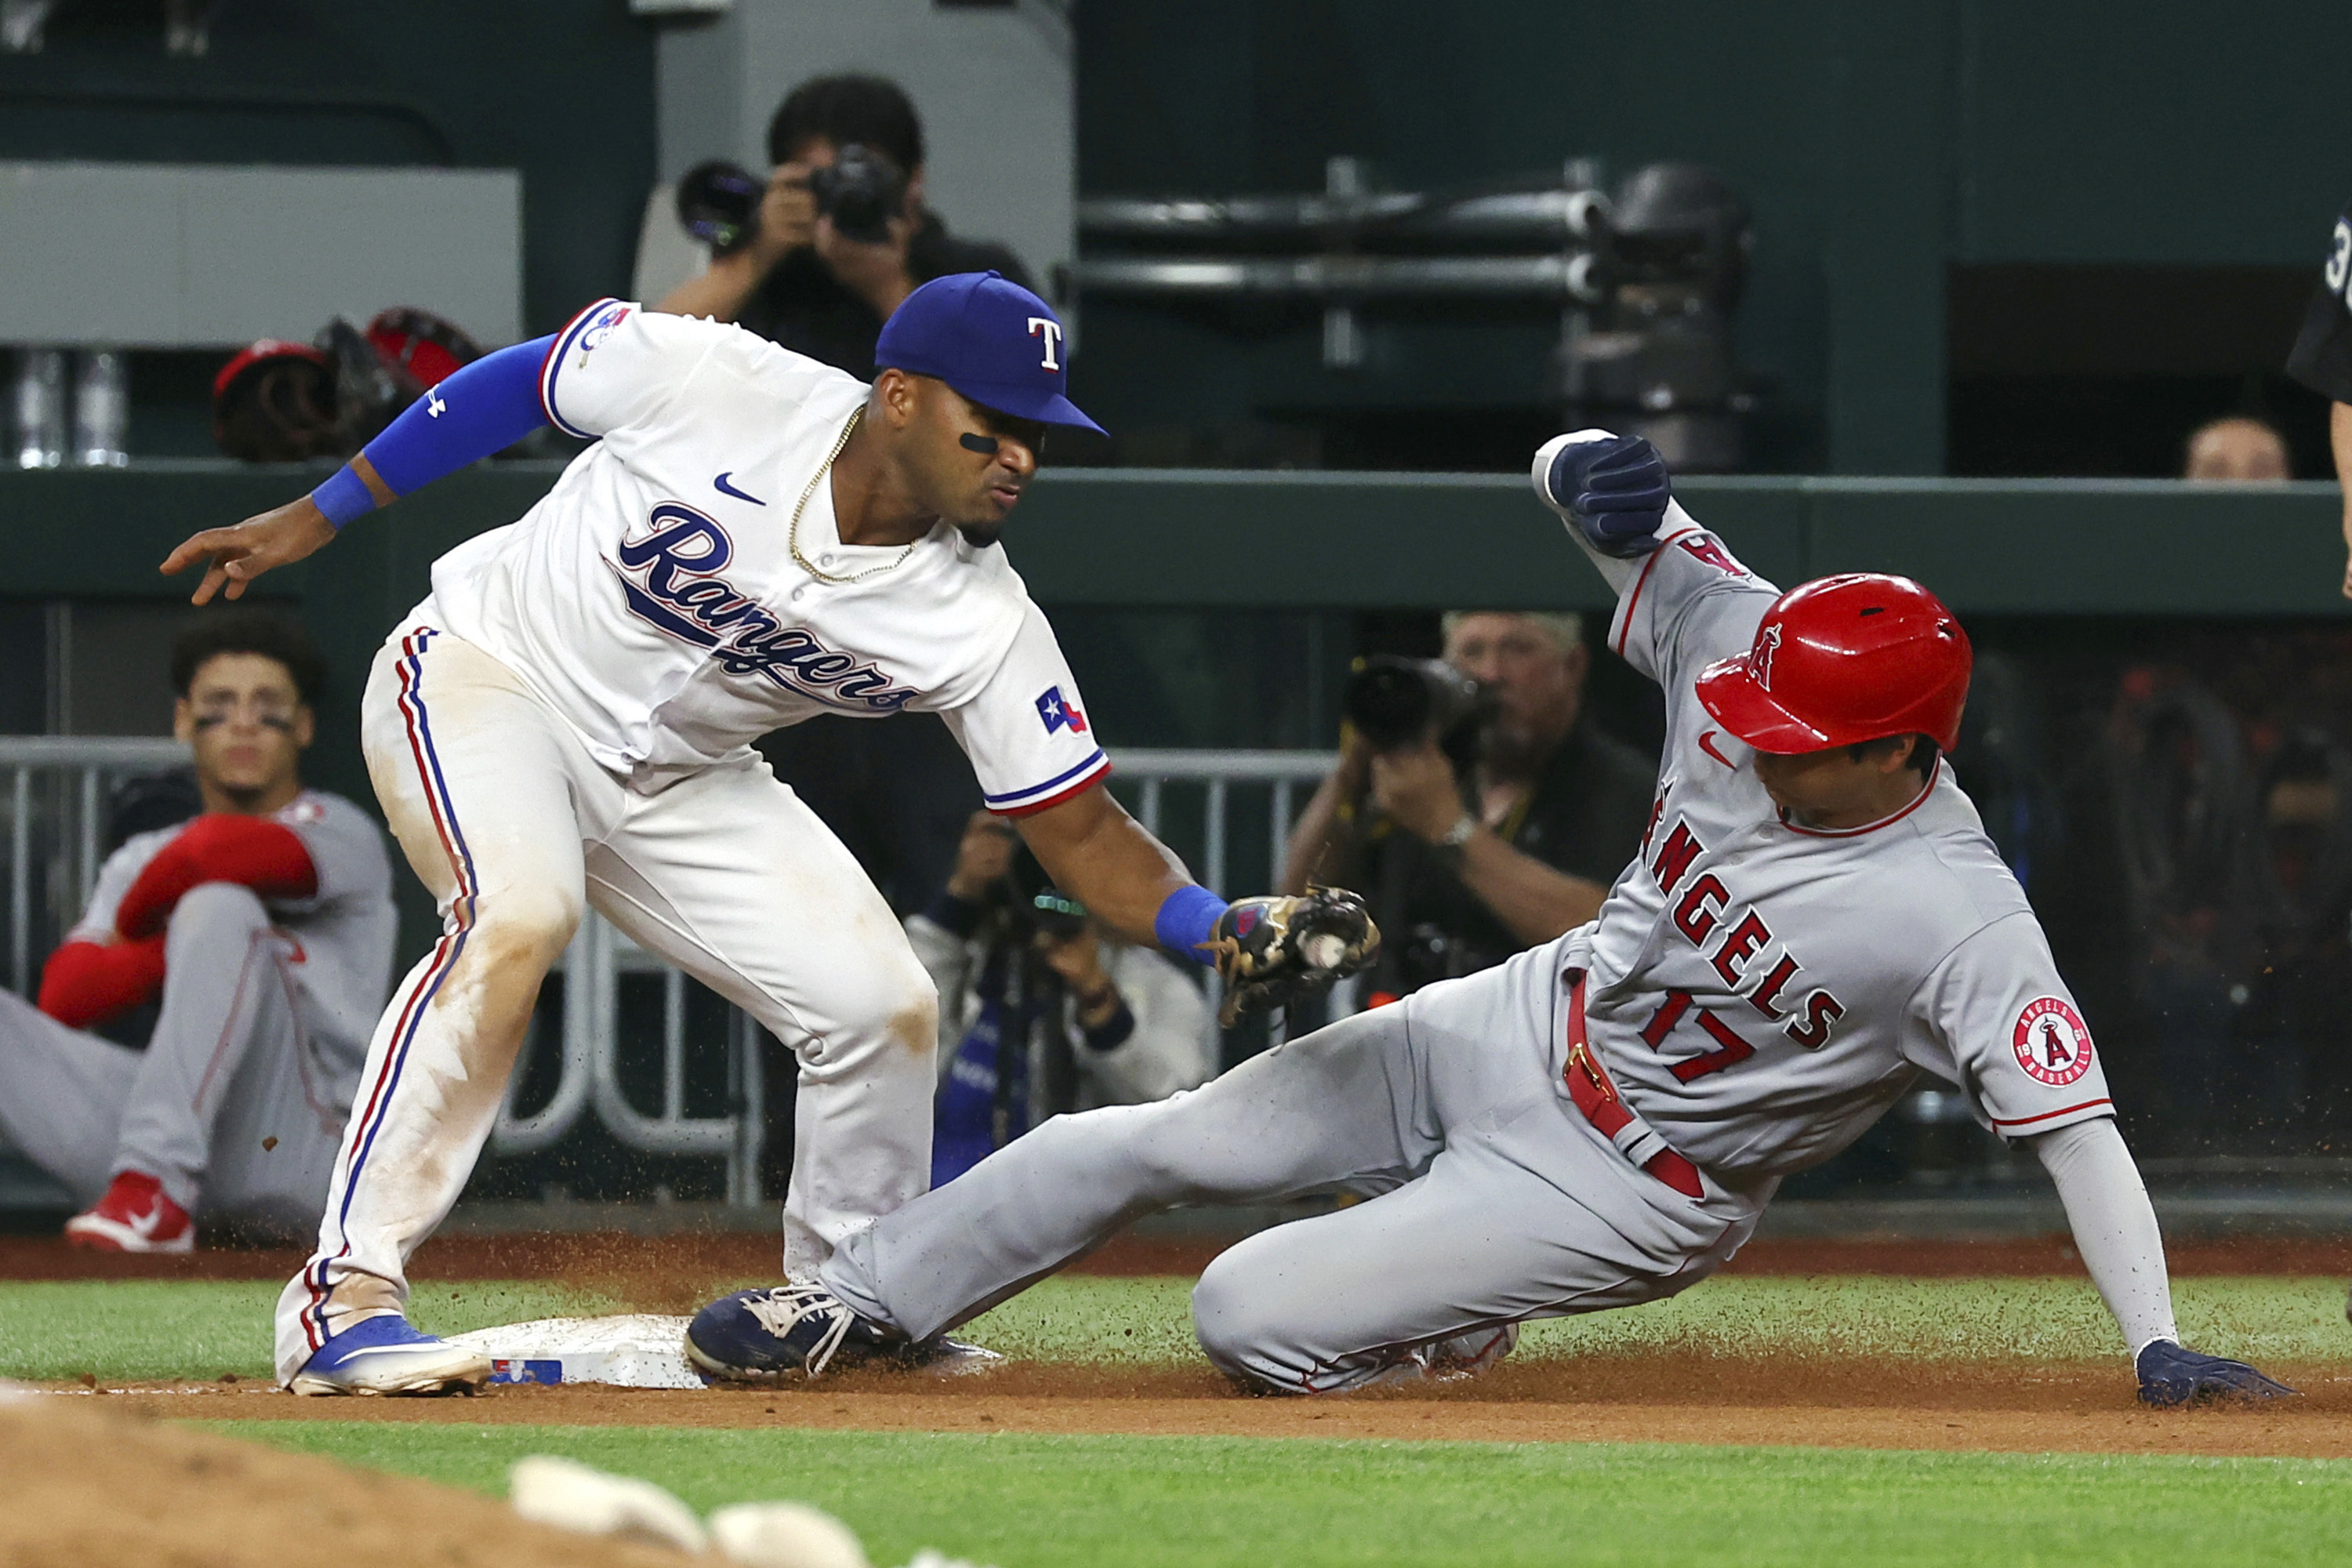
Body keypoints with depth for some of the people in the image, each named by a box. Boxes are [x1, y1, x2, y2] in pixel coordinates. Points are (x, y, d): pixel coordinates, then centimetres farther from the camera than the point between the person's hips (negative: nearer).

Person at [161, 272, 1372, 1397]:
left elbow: (1080, 829, -14)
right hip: (488, 673, -5)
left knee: (884, 1008, -5)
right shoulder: (721, 385, -26)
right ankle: (344, 1297, -32)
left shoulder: (978, 623, -16)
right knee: (519, 915, -34)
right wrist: (318, 516, -4)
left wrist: (1225, 929, -33)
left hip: (673, 783, 5)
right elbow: (521, 380, -9)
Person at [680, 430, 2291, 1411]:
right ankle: (865, 1305, 24)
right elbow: (1577, 477, -8)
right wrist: (1605, 487, -33)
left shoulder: (1961, 923, -31)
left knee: (1252, 1320, -15)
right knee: (1143, 1145, 6)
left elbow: (2076, 1120, -35)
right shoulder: (1747, 644, -15)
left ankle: (1465, 1334, 14)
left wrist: (2159, 1345, -44)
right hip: (1517, 1029, 6)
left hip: (1627, 1186, -6)